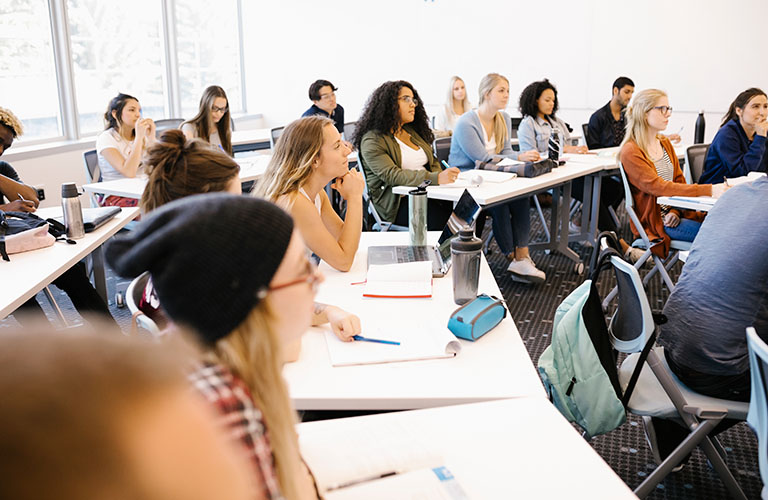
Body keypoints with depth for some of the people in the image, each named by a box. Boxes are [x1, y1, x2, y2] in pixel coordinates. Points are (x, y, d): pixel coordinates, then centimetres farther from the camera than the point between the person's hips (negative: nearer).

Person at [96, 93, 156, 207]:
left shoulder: (142, 136, 12)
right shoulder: (106, 138, -5)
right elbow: (129, 172, -21)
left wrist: (151, 137, -8)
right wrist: (139, 136, -19)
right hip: (117, 197, -5)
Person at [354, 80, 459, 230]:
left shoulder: (413, 132, 22)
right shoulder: (372, 140, -5)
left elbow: (434, 163, 23)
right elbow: (392, 176, -18)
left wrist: (444, 177, -3)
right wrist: (435, 178, -28)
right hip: (396, 203, -7)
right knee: (443, 218, -32)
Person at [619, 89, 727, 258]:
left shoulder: (665, 143, 14)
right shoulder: (631, 152, -13)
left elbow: (679, 181, 13)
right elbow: (659, 187, -23)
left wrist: (675, 211, -8)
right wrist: (709, 190, -30)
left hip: (674, 213, 7)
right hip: (654, 222, -7)